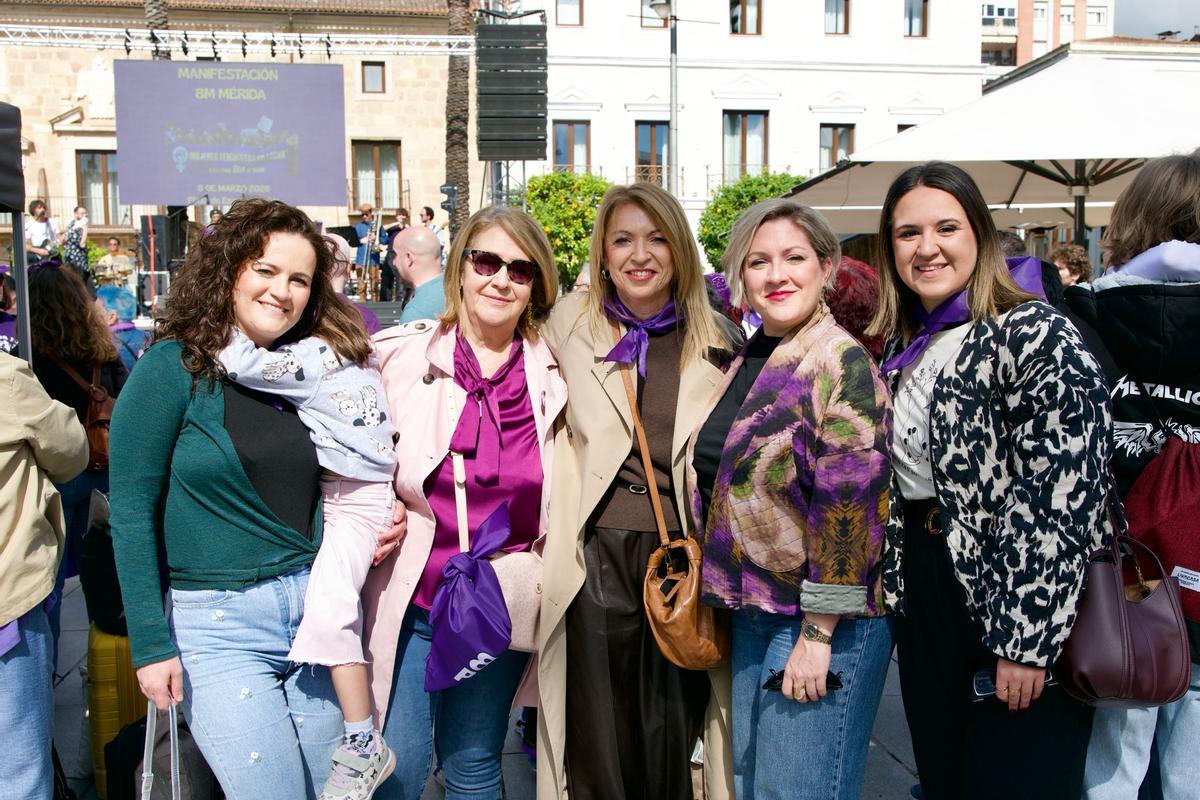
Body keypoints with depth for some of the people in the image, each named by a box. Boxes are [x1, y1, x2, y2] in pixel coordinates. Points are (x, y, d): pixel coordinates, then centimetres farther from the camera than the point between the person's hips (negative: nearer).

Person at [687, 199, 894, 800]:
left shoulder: (842, 362, -15)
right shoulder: (748, 361, 10)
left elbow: (849, 504, -20)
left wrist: (818, 633, -20)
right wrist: (726, 594, 16)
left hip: (821, 617, -8)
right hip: (752, 610, 8)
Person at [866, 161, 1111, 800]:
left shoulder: (1031, 333, -14)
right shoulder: (903, 348, 10)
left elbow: (1063, 497, -20)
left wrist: (1026, 639, -20)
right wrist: (894, 590, 12)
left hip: (1018, 611, -7)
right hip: (923, 602, 7)